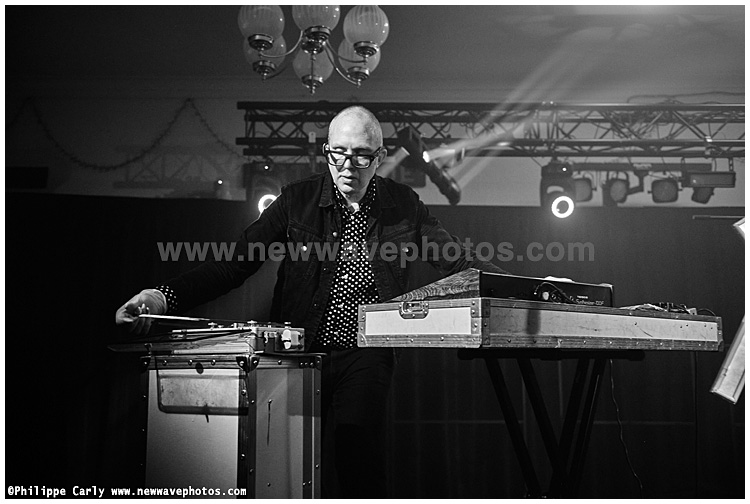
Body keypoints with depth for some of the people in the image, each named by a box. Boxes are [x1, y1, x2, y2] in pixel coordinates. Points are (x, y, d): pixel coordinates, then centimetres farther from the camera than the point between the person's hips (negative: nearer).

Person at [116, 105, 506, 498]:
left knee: (356, 445, -20)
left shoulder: (402, 205, 3)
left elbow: (457, 263, 9)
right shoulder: (298, 199, 0)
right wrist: (165, 296, -18)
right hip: (302, 351, 1)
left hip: (365, 354, 0)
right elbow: (235, 262, -4)